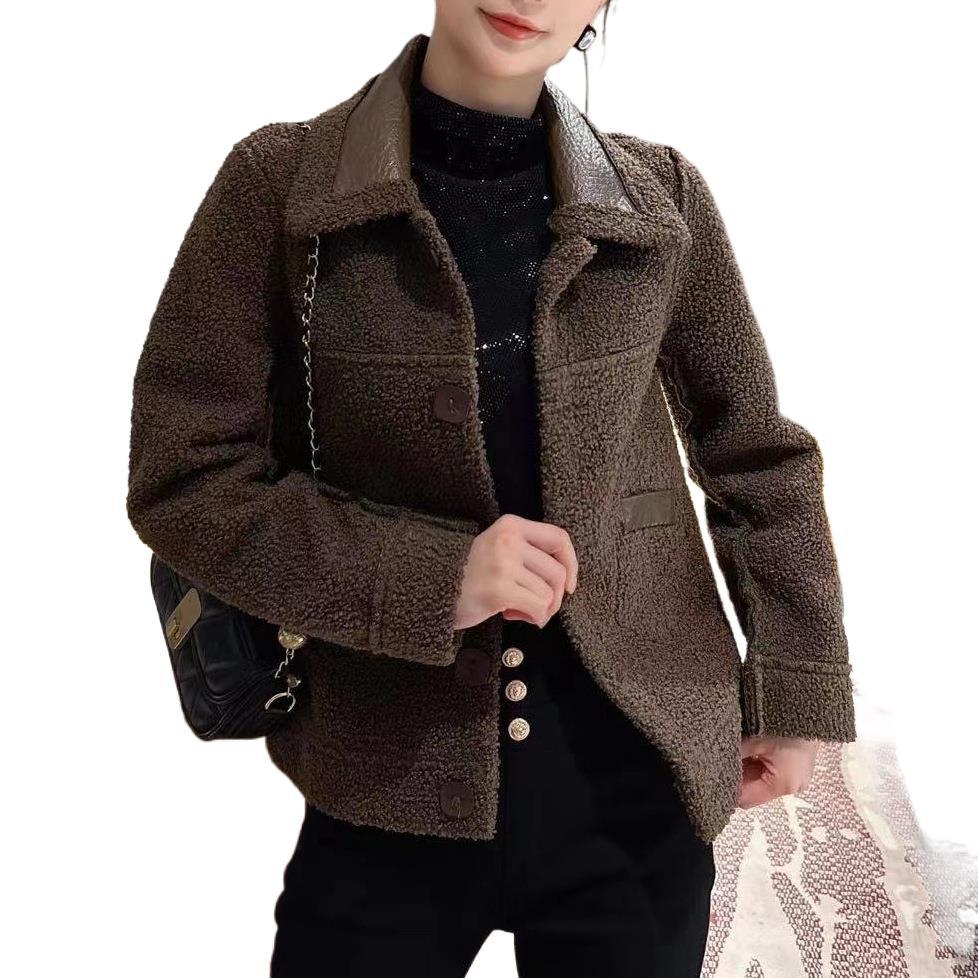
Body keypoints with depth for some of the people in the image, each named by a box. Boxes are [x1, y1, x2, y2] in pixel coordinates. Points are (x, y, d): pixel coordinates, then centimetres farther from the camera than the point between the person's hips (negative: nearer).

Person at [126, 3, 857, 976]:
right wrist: (425, 578, -18)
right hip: (397, 788, -1)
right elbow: (182, 476, -7)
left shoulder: (662, 197, 0)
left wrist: (797, 692, 8)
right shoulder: (280, 180, -6)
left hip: (637, 778, 2)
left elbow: (759, 458, 8)